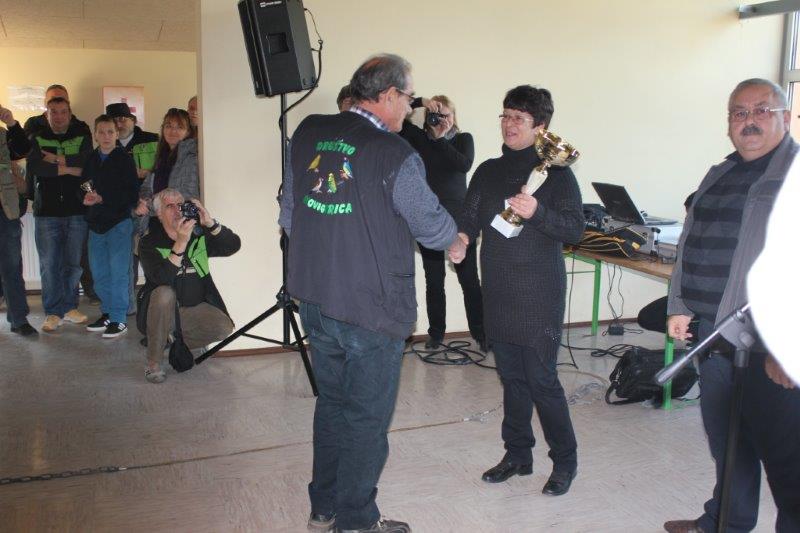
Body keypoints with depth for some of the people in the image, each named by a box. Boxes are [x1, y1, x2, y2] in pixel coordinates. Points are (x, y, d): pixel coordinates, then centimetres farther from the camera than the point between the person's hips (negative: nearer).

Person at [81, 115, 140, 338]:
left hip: (118, 221, -6)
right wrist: (86, 198, -6)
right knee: (99, 272, 12)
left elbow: (132, 195, -11)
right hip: (96, 223, 6)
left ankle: (119, 319, 3)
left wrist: (102, 199, -16)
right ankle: (107, 313, 24)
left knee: (118, 272, -4)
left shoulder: (124, 160, -6)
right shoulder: (91, 160, 9)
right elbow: (81, 186, 16)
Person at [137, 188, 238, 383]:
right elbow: (162, 279, -28)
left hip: (195, 308, 3)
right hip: (163, 310, -3)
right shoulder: (149, 243, -10)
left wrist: (211, 224, -30)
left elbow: (233, 246, -15)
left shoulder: (199, 235, 1)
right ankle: (153, 363, -22)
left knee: (225, 328, -20)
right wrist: (181, 243, -38)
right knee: (164, 293, -35)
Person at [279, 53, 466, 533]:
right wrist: (456, 241, 18)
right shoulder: (395, 155, -17)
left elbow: (289, 214, 10)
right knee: (368, 417, 9)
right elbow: (430, 223, -4)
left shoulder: (308, 134, 2)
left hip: (314, 299, 7)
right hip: (371, 309, -7)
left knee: (332, 403, 22)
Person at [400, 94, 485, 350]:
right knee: (434, 281, 7)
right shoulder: (418, 138, 7)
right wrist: (420, 101, -10)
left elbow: (465, 165, -14)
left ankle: (480, 333, 8)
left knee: (470, 279, 0)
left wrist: (440, 139, -12)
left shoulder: (463, 139, 6)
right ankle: (436, 334, 16)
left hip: (459, 217, -1)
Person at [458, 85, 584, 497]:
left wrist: (537, 212, -25)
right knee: (511, 377, 13)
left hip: (539, 296, -5)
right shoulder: (488, 171, 13)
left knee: (542, 379, -3)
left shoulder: (555, 172, -3)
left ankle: (565, 461, 16)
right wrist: (461, 236, -13)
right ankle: (518, 454, 28)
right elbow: (470, 216, 9)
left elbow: (576, 229, -8)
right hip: (498, 293, 5)